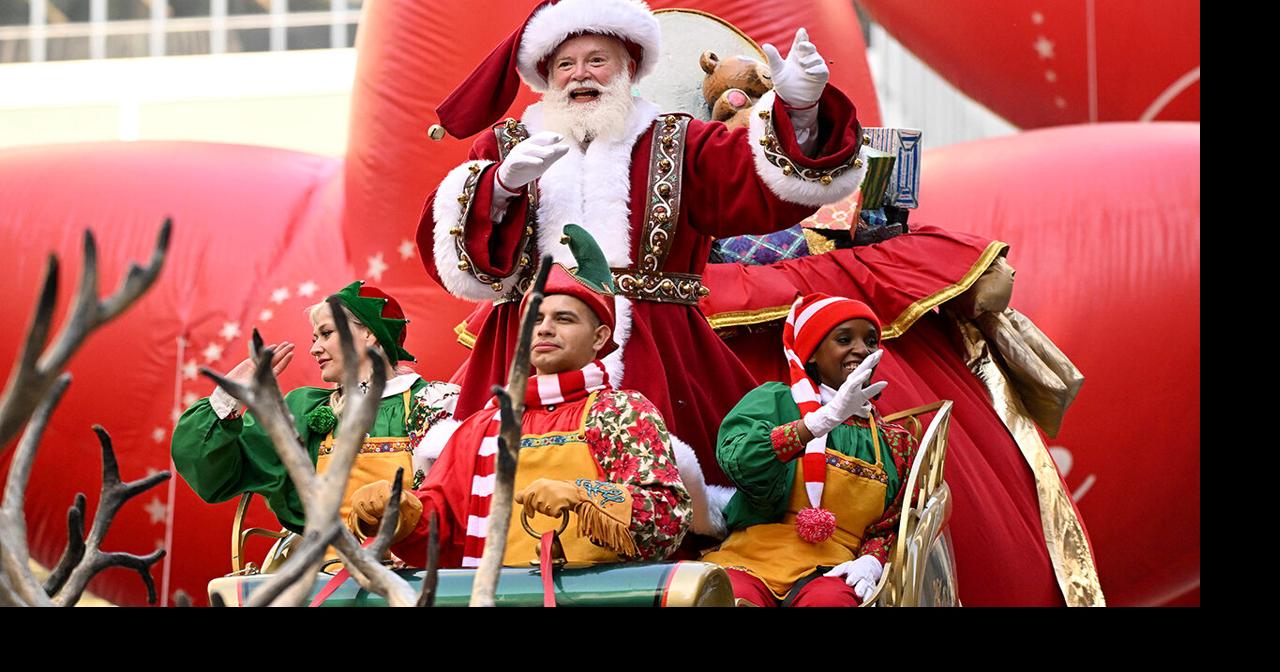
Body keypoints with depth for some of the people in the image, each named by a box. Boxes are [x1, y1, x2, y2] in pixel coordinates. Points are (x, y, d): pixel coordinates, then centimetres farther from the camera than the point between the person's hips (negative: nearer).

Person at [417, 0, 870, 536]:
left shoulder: (674, 144, 15)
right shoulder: (504, 146, 17)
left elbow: (761, 185, -2)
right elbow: (446, 247, 4)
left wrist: (798, 109, -19)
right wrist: (501, 186, -12)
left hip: (654, 356, -1)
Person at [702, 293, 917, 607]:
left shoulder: (894, 443, 19)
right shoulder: (774, 400, 9)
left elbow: (889, 527, 20)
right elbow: (738, 461, -11)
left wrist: (871, 561, -4)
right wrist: (826, 418, -20)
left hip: (829, 571, 2)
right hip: (751, 559, -2)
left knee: (832, 599, -36)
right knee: (734, 597, -38)